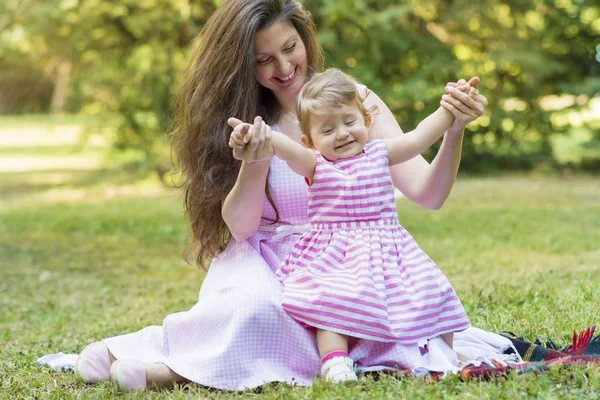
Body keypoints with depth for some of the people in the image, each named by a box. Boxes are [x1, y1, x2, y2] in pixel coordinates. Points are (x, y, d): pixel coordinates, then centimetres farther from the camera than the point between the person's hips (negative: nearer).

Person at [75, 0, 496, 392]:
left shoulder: (354, 102, 1)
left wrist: (453, 132, -26)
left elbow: (426, 193, -7)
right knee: (254, 305, -37)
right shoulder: (242, 124, 3)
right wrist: (255, 164, -26)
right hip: (270, 269, -1)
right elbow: (239, 226, -7)